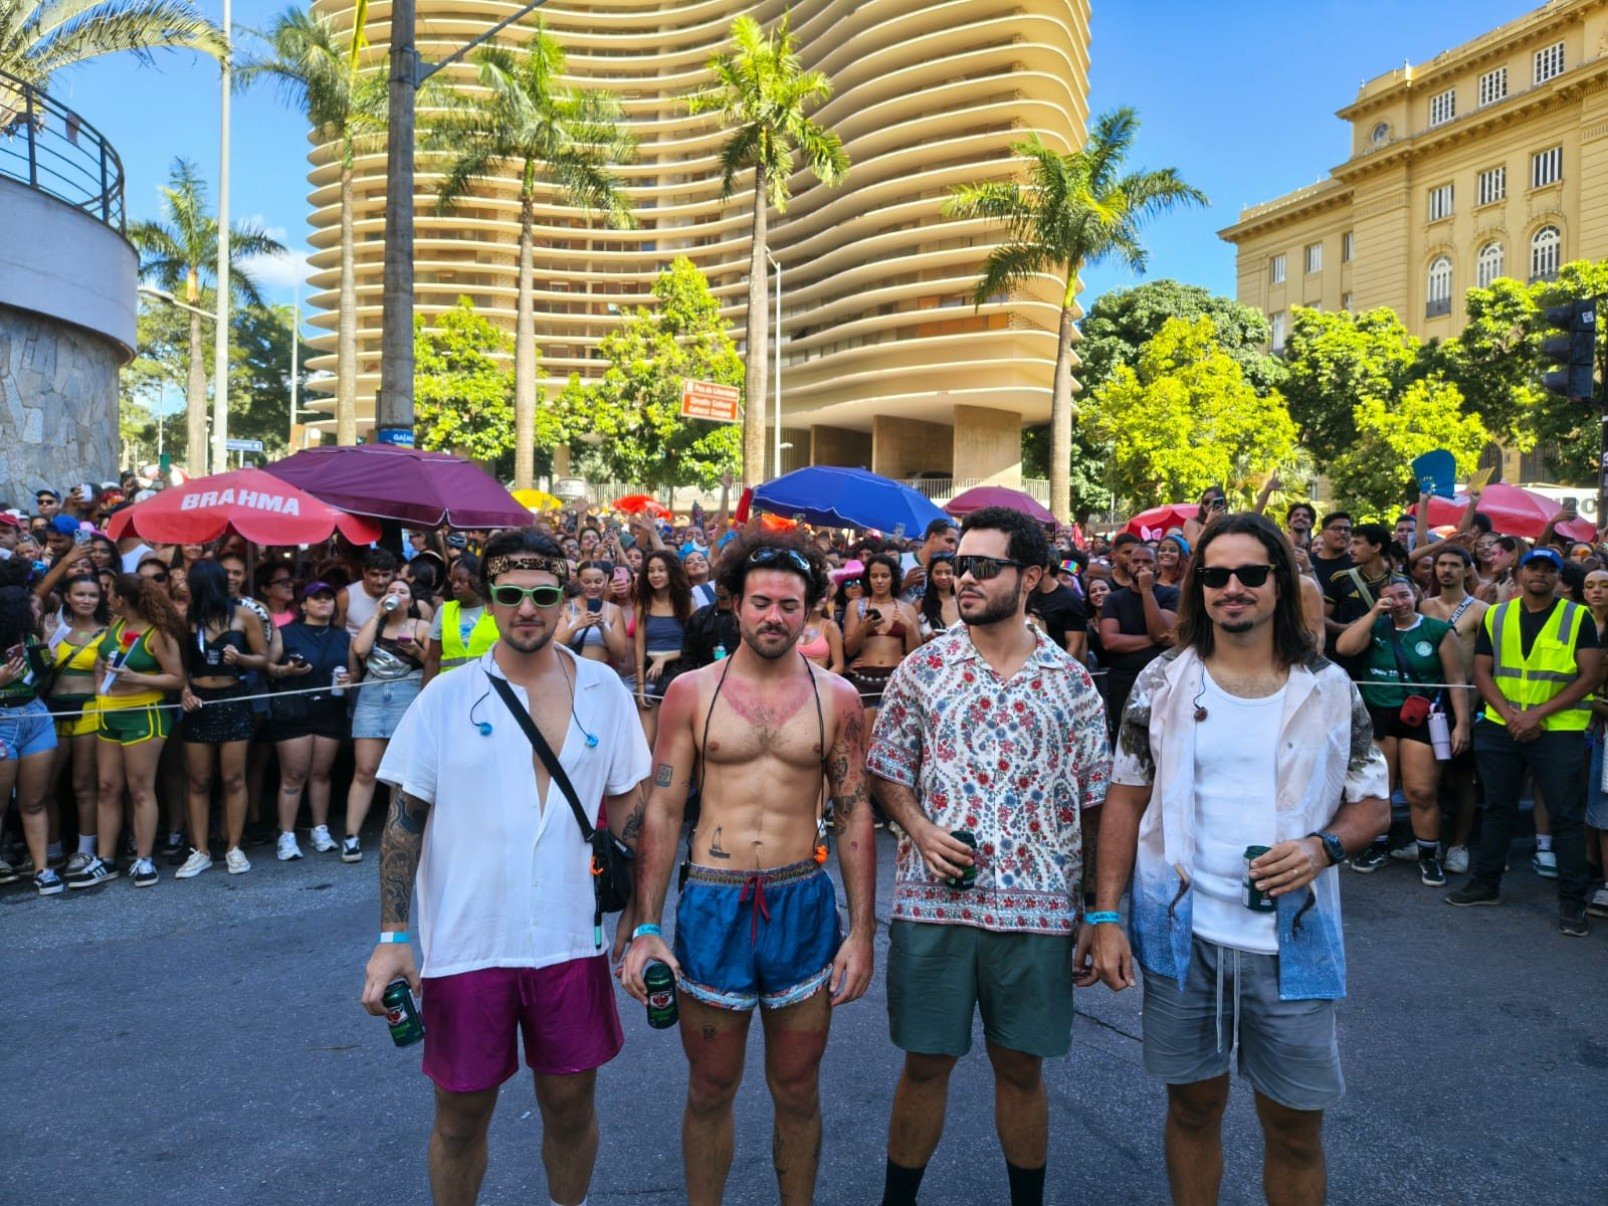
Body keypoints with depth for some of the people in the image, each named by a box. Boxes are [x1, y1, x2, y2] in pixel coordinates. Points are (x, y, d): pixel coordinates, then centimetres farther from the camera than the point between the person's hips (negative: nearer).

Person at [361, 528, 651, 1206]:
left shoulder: (603, 691, -1)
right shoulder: (446, 698, -5)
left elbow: (625, 806, 7)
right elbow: (404, 820, -2)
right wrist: (392, 936, -7)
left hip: (571, 940, 2)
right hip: (465, 944, -1)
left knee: (571, 1105, 16)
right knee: (461, 1115, 14)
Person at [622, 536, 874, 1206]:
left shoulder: (836, 698, -1)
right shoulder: (691, 692, -2)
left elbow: (855, 817, 1)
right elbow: (661, 811, -1)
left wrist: (862, 931, -1)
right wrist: (646, 929, -5)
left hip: (803, 906, 1)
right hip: (712, 904, 0)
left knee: (797, 1091, 15)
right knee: (710, 1089, 14)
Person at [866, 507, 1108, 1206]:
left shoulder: (1070, 681, 2)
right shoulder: (924, 668, 1)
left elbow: (1095, 800, 5)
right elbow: (887, 771, 6)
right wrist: (920, 829, -13)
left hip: (1037, 906, 0)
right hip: (932, 900, 0)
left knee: (1021, 1067, 14)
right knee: (925, 1063, 11)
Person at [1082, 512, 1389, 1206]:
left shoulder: (1330, 690, 0)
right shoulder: (1163, 681, -2)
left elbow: (1373, 804, 5)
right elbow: (1125, 799, 1)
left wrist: (1322, 847, -17)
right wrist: (1104, 917, -5)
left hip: (1291, 936, 0)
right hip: (1181, 932, 0)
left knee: (1295, 1126, 10)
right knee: (1194, 1104, 14)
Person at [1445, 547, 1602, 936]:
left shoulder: (1578, 618, -1)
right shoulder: (1495, 616, 7)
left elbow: (1590, 676, -7)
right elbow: (1482, 672, 5)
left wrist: (1538, 714, -15)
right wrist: (1509, 715, -10)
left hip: (1558, 730, -3)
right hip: (1500, 728, 3)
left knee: (1566, 815, 0)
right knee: (1497, 808, 11)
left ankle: (1572, 902, 10)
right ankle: (1485, 883, 22)